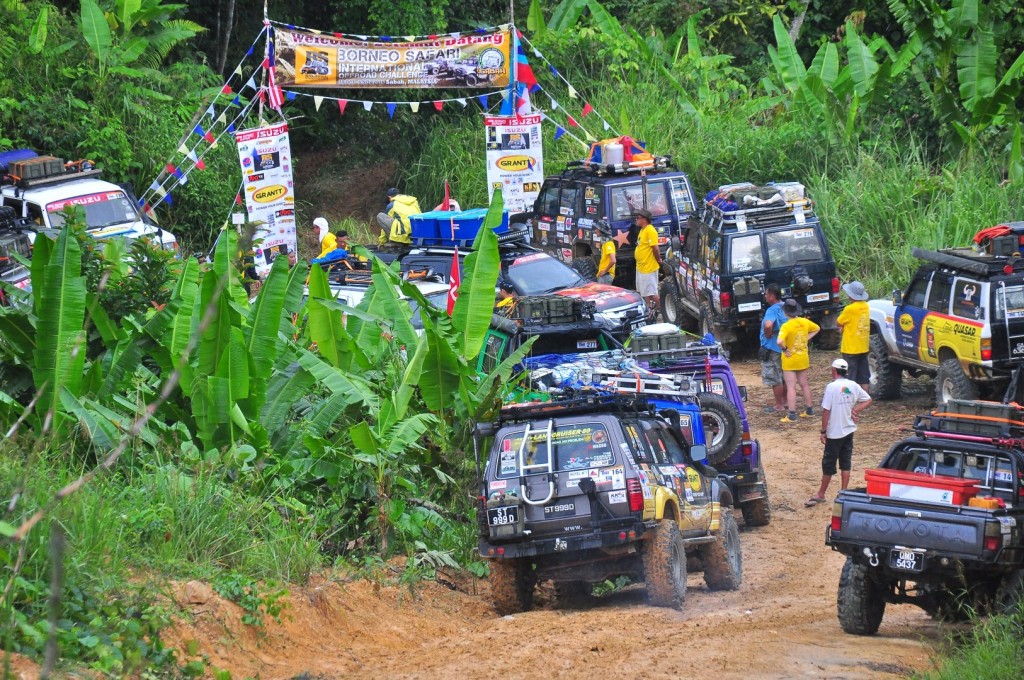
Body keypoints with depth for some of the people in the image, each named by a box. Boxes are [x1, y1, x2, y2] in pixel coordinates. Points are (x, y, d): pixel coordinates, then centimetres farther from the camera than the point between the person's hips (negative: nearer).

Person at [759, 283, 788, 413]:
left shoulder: (772, 311, -23)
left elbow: (768, 325, -43)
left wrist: (768, 335, -23)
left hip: (772, 348, -9)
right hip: (784, 347, 9)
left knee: (774, 379, 0)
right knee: (784, 377, 20)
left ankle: (779, 406, 6)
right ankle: (785, 401, 30)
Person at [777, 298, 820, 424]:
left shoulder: (786, 326, -23)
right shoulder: (805, 322, -3)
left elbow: (779, 341, -36)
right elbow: (817, 328, 16)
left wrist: (784, 349, -18)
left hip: (790, 360, -6)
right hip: (803, 358, 6)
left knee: (791, 387, -3)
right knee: (804, 384, 19)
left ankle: (792, 415, -4)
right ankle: (809, 410, 27)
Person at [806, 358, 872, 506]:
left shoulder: (832, 387, -17)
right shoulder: (853, 386, 1)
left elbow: (826, 410, -17)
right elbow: (868, 400, 11)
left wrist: (823, 431, -10)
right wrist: (855, 410, 2)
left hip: (834, 433, -6)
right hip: (849, 431, 6)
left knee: (828, 464, 4)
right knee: (846, 463, 11)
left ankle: (821, 494, 13)